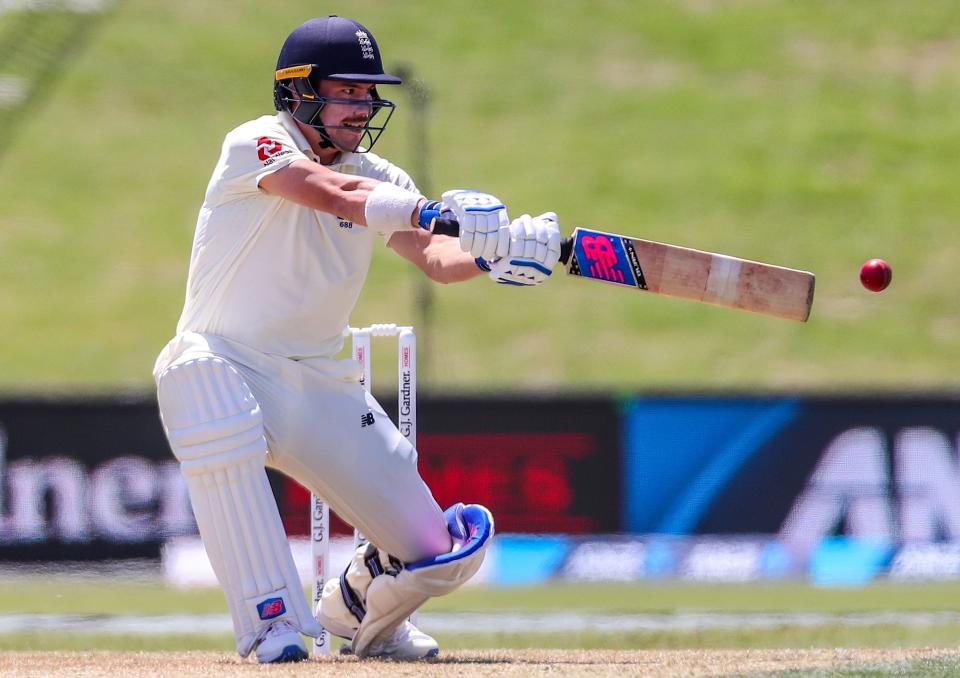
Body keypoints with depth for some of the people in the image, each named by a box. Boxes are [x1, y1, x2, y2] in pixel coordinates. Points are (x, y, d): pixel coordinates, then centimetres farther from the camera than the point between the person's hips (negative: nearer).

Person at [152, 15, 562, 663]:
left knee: (440, 550, -5)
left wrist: (494, 252, -37)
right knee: (199, 374, -42)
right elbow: (333, 194, -33)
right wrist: (437, 212, -47)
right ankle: (273, 622, -35)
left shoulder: (380, 179, 3)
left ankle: (357, 608, 35)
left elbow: (437, 258, -14)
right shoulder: (255, 146, -13)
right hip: (226, 367, -5)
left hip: (319, 388, 5)